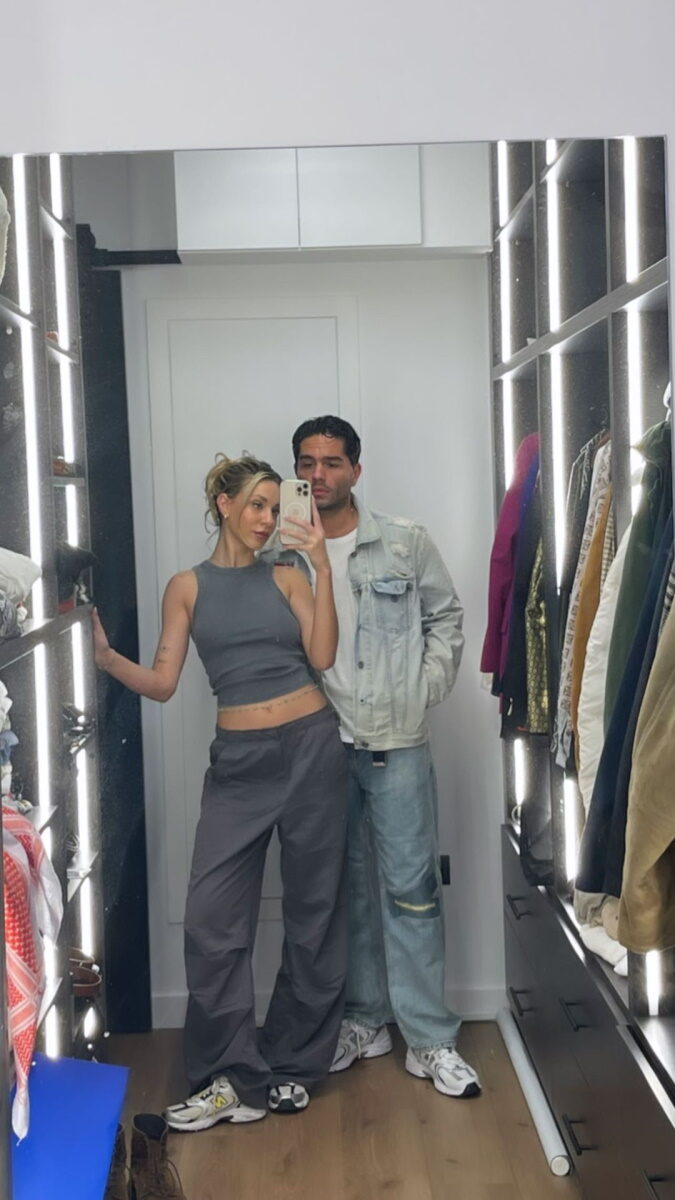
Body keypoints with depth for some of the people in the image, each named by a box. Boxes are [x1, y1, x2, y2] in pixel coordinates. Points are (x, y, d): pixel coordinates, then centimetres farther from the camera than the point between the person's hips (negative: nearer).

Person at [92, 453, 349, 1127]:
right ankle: (233, 1077, 8)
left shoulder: (286, 578, 8)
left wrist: (322, 569, -9)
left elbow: (322, 657, -6)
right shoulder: (188, 587, 7)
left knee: (313, 908, 6)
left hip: (310, 747, 0)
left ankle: (293, 1064, 22)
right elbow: (162, 683, 2)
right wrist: (106, 658, -15)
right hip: (238, 759, 0)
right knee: (213, 919, -6)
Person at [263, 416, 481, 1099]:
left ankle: (430, 1041, 9)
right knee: (345, 888, 13)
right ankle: (365, 1020, 27)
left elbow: (446, 615, 7)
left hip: (396, 743, -2)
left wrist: (427, 688, -1)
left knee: (410, 888, -1)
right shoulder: (280, 556, 3)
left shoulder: (405, 544, 0)